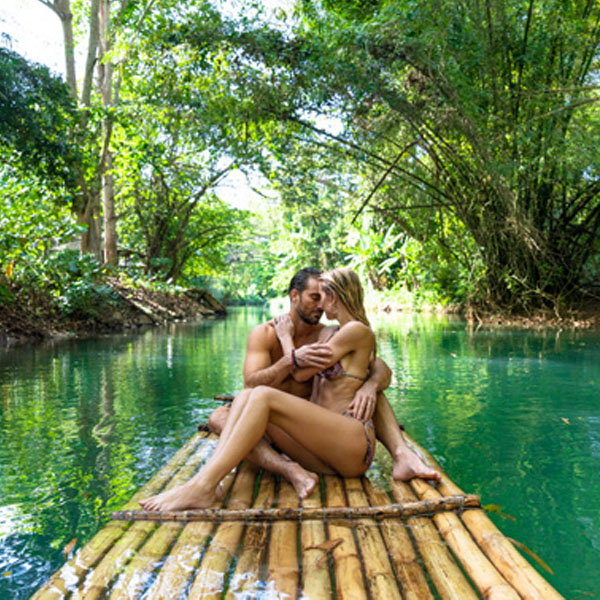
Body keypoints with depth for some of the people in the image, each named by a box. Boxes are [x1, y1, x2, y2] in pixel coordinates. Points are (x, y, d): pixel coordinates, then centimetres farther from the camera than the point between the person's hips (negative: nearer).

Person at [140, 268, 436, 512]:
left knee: (263, 397, -25)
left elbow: (301, 373, -4)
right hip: (327, 452, 8)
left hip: (353, 446, -8)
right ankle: (208, 475, -29)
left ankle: (203, 486, -31)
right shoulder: (330, 335, 25)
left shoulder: (357, 330, -3)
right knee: (245, 397, -10)